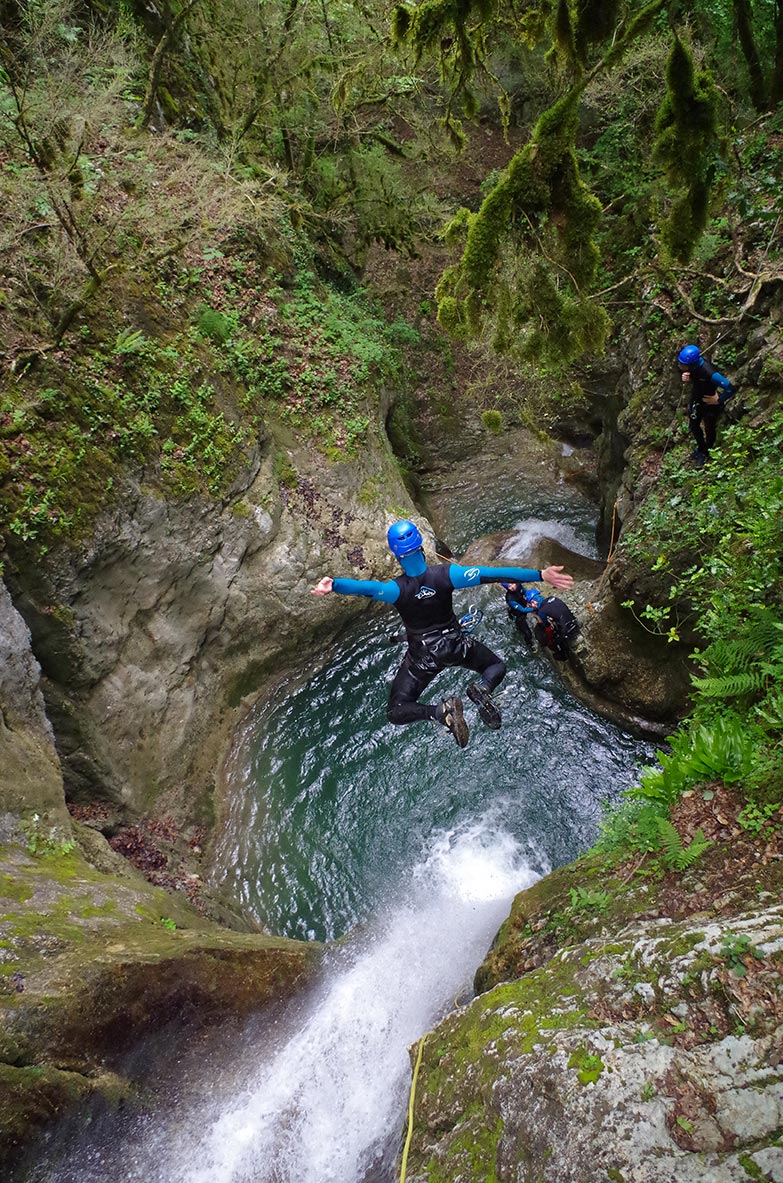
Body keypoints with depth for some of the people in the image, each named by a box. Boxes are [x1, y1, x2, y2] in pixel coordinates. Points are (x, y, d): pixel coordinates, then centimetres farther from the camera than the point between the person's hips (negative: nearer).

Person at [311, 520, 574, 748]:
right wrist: (540, 575, -23)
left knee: (396, 712, 11)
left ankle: (441, 710, -19)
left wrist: (333, 585, -61)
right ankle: (481, 688, -10)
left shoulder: (396, 589, -25)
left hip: (422, 656, -1)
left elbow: (365, 587, -46)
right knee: (497, 666, 27)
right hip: (456, 645, 2)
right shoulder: (446, 574, -21)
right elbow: (493, 574, -24)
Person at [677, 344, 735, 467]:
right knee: (693, 425, 23)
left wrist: (719, 400, -21)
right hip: (696, 398, 6)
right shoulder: (690, 365, -24)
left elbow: (730, 388, -35)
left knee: (709, 429, 17)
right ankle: (700, 447, 51)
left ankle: (706, 454, 44)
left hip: (709, 402, -6)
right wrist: (685, 377, -20)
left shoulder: (708, 372, -42)